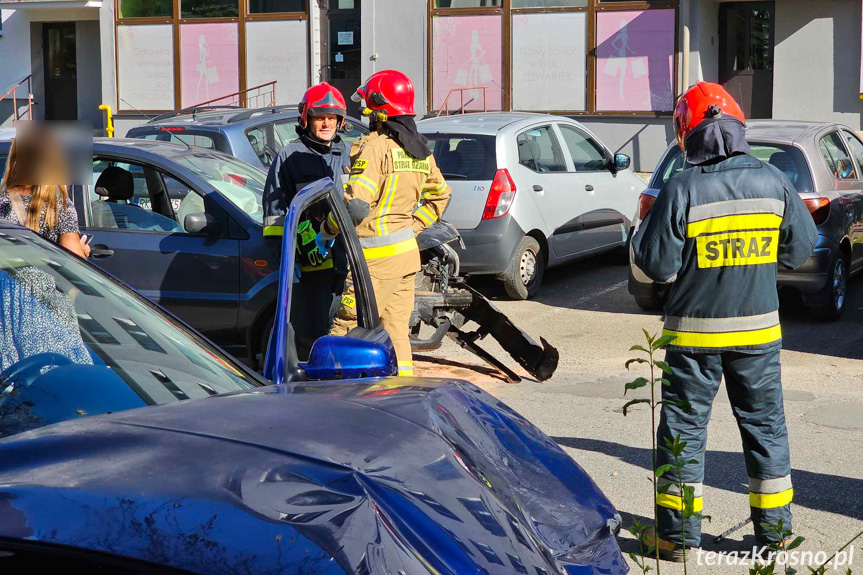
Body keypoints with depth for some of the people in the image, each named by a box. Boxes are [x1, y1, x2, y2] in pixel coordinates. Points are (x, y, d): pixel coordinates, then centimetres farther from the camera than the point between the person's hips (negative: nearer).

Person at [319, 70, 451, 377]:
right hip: (407, 251, 9)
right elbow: (439, 196, 23)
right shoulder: (420, 151, 12)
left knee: (346, 328, -5)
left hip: (377, 257, -8)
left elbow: (355, 204, -23)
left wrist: (327, 231, -8)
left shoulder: (375, 147, -15)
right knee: (395, 330, 12)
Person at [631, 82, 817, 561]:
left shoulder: (681, 191, -14)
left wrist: (641, 233, 8)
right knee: (764, 423, 13)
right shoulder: (773, 183, -3)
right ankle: (775, 529, 20)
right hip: (758, 327, 3)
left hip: (694, 330, -3)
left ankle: (677, 534, 12)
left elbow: (656, 265, -12)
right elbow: (801, 248, 6)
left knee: (684, 425, 7)